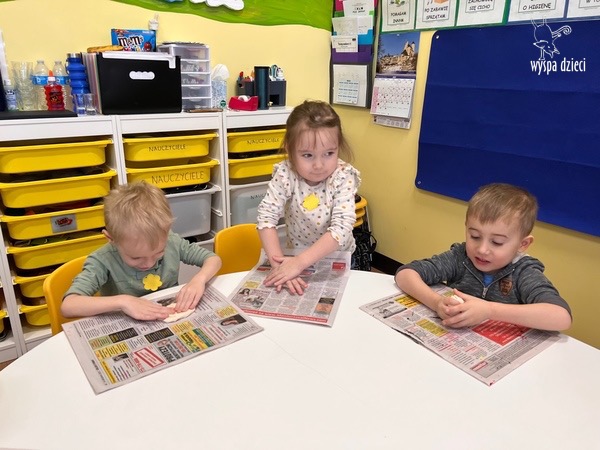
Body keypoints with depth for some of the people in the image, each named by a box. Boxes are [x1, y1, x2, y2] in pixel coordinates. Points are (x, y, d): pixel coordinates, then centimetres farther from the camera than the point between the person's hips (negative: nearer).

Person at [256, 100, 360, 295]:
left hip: (338, 260, -3)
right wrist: (280, 265, -29)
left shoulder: (344, 178, -20)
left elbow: (342, 229, -27)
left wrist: (299, 263, -33)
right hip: (296, 256, 3)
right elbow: (266, 218, -19)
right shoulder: (285, 175, -16)